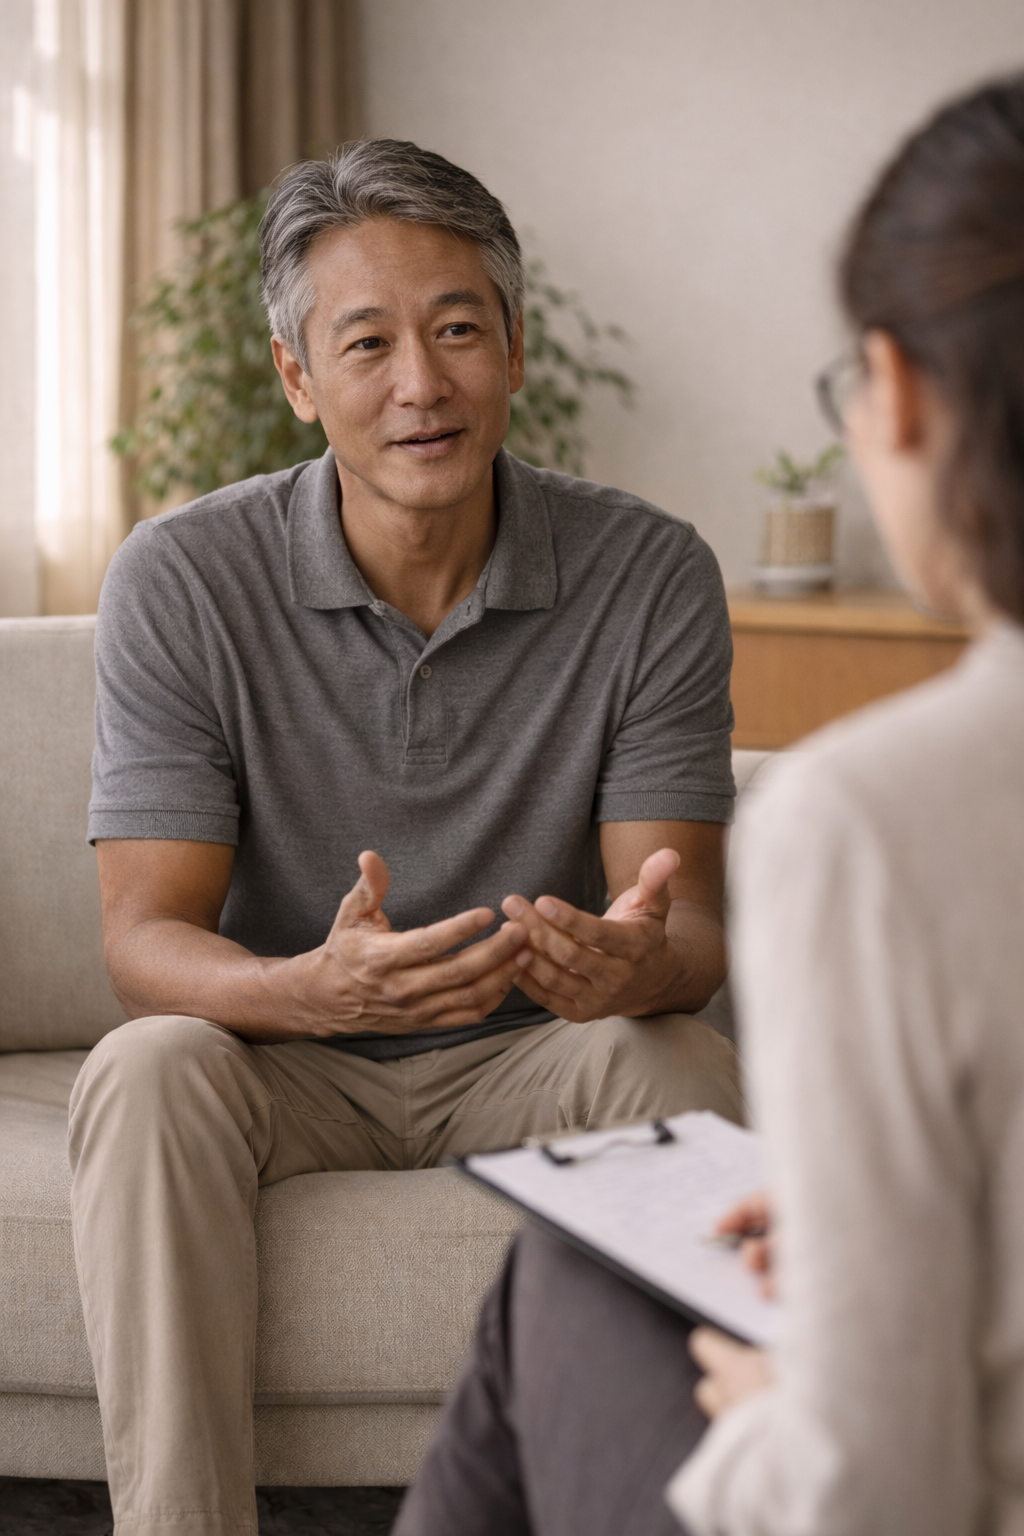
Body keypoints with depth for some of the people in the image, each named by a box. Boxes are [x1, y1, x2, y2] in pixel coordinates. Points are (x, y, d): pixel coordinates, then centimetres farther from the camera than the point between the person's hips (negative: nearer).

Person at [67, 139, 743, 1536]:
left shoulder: (652, 576, -10)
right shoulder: (182, 581, -12)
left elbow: (690, 918, -11)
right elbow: (146, 937, -16)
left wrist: (633, 961, -38)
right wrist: (320, 991, -39)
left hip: (533, 1056, 1)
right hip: (284, 1052, 0)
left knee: (685, 1068, -29)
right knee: (146, 1071, -31)